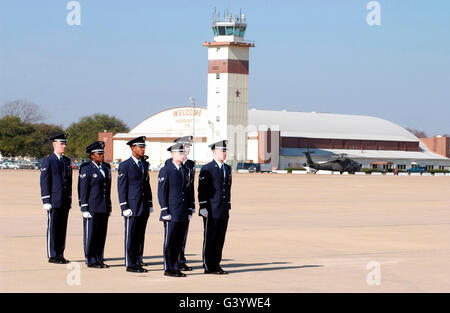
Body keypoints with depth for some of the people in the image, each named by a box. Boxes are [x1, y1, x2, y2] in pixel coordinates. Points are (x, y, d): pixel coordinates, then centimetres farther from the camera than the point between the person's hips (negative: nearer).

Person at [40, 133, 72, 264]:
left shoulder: (67, 161, 15)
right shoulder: (48, 161, -5)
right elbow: (44, 182, -8)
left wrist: (69, 199, 14)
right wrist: (46, 201, -13)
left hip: (65, 201, 6)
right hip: (53, 201, -6)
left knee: (62, 228, 8)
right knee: (52, 227, -3)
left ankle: (60, 254, 13)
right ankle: (52, 256, 2)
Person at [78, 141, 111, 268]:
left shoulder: (106, 168, 13)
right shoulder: (86, 169, -8)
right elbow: (82, 190, -9)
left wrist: (109, 207, 15)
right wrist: (84, 209, -14)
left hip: (104, 208, 7)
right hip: (92, 208, -7)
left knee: (101, 234, 8)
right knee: (90, 234, -1)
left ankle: (99, 259, 16)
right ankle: (90, 261, 4)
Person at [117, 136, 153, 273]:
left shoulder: (144, 164, 13)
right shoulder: (125, 165, -6)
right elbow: (121, 188, -8)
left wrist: (150, 204, 14)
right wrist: (125, 207, -13)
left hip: (144, 208, 6)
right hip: (132, 208, -6)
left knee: (140, 236, 9)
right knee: (130, 236, -2)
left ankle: (138, 261, 15)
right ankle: (130, 264, 2)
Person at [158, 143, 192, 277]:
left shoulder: (184, 170, 15)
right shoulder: (166, 170, -7)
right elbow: (161, 192, -9)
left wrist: (188, 210, 15)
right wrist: (165, 211, -14)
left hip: (183, 214, 7)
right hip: (171, 213, -7)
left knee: (179, 242, 9)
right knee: (169, 241, -2)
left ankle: (176, 268, 14)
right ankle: (168, 269, 3)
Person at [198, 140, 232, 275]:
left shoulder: (227, 168, 15)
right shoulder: (206, 169, -6)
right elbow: (202, 189, -8)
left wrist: (228, 207, 17)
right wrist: (203, 207, -13)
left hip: (224, 211, 6)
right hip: (211, 211, -6)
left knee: (220, 239, 8)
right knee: (209, 240, -2)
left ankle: (216, 265, 15)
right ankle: (209, 267, 2)